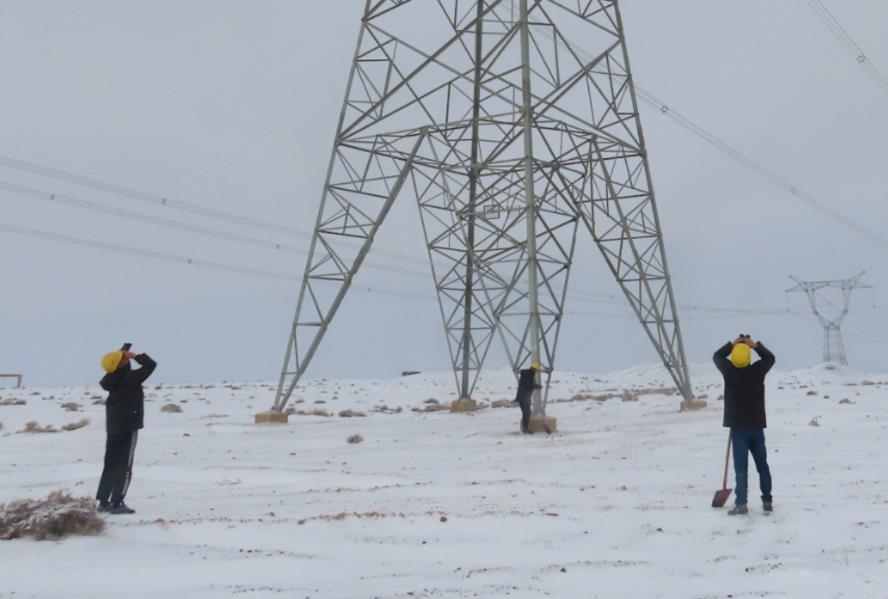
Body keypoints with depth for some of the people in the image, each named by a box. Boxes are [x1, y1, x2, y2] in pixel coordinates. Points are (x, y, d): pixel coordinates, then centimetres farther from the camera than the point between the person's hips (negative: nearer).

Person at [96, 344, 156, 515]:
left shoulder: (111, 378, 4)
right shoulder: (131, 378, -17)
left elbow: (115, 359, 25)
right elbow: (151, 364, -17)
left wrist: (124, 349, 25)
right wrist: (135, 356, -8)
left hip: (113, 426, 8)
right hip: (128, 427, -8)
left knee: (110, 464, 15)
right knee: (125, 467, -3)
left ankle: (103, 501, 18)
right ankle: (117, 504, -6)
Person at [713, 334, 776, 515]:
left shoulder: (729, 371, -10)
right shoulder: (757, 371, -8)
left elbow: (717, 356, 9)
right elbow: (770, 357, 13)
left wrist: (732, 344, 11)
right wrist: (756, 345, 11)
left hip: (738, 427, -2)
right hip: (757, 426, 2)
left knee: (740, 467, -1)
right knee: (762, 465, 14)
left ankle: (741, 503, -8)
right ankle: (767, 501, 22)